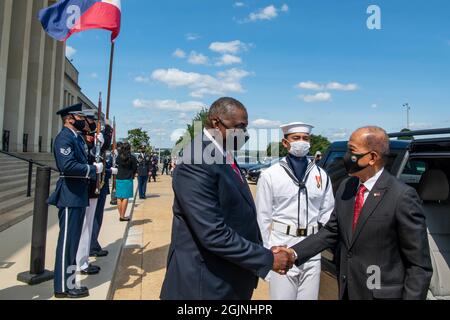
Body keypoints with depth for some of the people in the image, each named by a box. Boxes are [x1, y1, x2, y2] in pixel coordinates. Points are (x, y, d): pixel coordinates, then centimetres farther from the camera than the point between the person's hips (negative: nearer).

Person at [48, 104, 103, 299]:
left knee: (73, 240, 16)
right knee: (67, 241, -1)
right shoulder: (64, 138, -14)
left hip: (79, 196, 10)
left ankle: (68, 282, 28)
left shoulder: (77, 137, 15)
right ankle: (63, 287, 12)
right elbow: (68, 165, -27)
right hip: (70, 197, -10)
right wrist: (94, 169, -17)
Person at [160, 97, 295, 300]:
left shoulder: (225, 156, 6)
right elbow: (213, 234, -28)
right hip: (207, 283, -8)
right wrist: (268, 259, -19)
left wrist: (265, 252, 0)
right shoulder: (196, 164, -24)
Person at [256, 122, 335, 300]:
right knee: (282, 296, 7)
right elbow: (263, 217, -3)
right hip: (281, 248, -3)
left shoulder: (321, 175, 5)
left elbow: (327, 213, 9)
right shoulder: (270, 175, -5)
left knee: (309, 297, 15)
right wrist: (268, 251, -3)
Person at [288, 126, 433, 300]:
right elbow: (331, 232, 4)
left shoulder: (402, 196, -19)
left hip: (382, 293, -5)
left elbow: (420, 265, -15)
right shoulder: (345, 188, 0)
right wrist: (294, 253, -5)